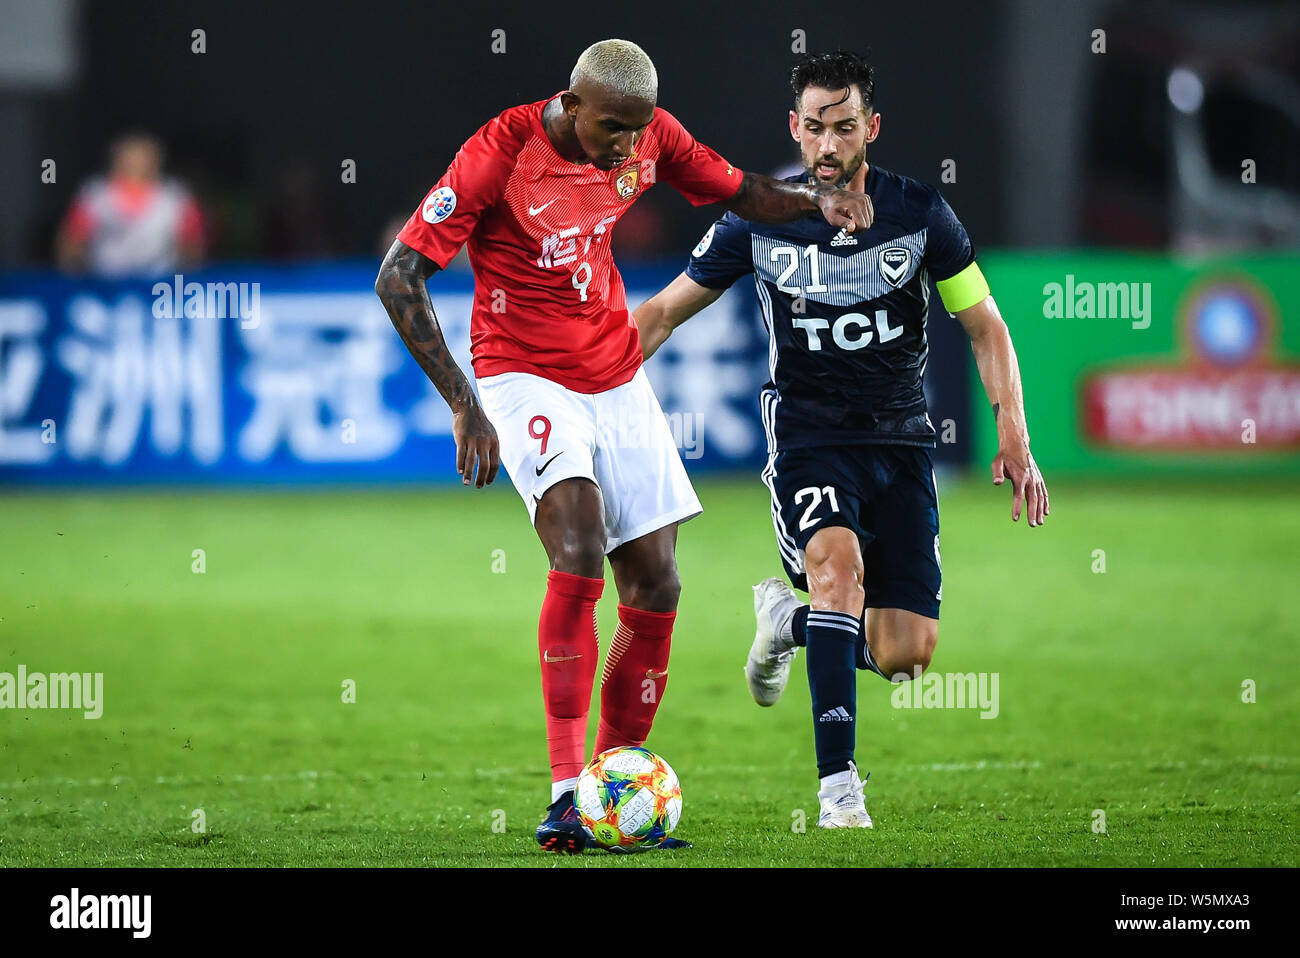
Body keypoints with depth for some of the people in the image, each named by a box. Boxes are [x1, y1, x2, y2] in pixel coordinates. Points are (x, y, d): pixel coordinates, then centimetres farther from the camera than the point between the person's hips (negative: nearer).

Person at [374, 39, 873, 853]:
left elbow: (743, 193, 13)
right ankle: (566, 792, -26)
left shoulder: (649, 135, -4)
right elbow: (399, 278, -18)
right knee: (580, 548, -27)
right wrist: (465, 407, -22)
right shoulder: (501, 153, -20)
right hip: (526, 377, -6)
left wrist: (817, 198, -9)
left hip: (618, 380, 6)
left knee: (656, 586, 2)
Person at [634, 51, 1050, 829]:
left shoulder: (919, 213, -5)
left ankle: (790, 620, 26)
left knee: (904, 656, -9)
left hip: (901, 442, 2)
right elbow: (664, 311, 4)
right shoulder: (760, 222, -6)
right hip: (808, 437, -2)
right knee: (839, 558, -34)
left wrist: (1015, 439, -4)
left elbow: (985, 326, 5)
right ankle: (838, 781, -30)